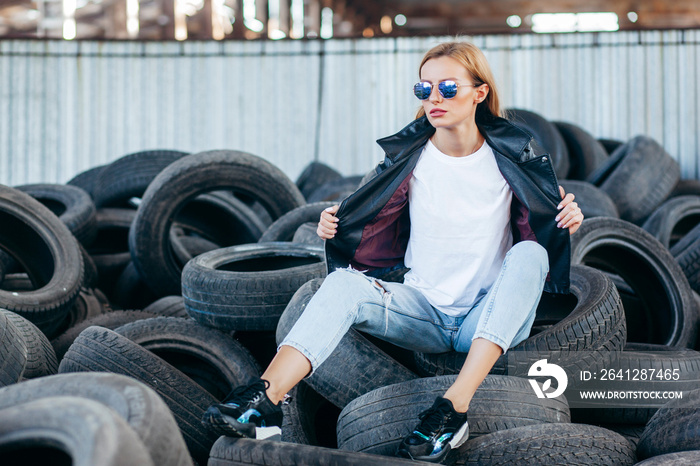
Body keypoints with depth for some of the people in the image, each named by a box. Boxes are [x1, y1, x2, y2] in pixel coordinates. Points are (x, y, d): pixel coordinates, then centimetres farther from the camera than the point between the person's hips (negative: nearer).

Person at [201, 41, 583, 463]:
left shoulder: (513, 155, -2)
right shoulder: (409, 156, 2)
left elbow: (540, 230, 5)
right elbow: (376, 230, 8)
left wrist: (568, 219, -16)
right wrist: (337, 228, -12)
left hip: (490, 319, -1)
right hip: (426, 311, 2)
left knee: (530, 253, -32)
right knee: (343, 282, -24)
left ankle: (456, 404, -42)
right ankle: (265, 400, -44)